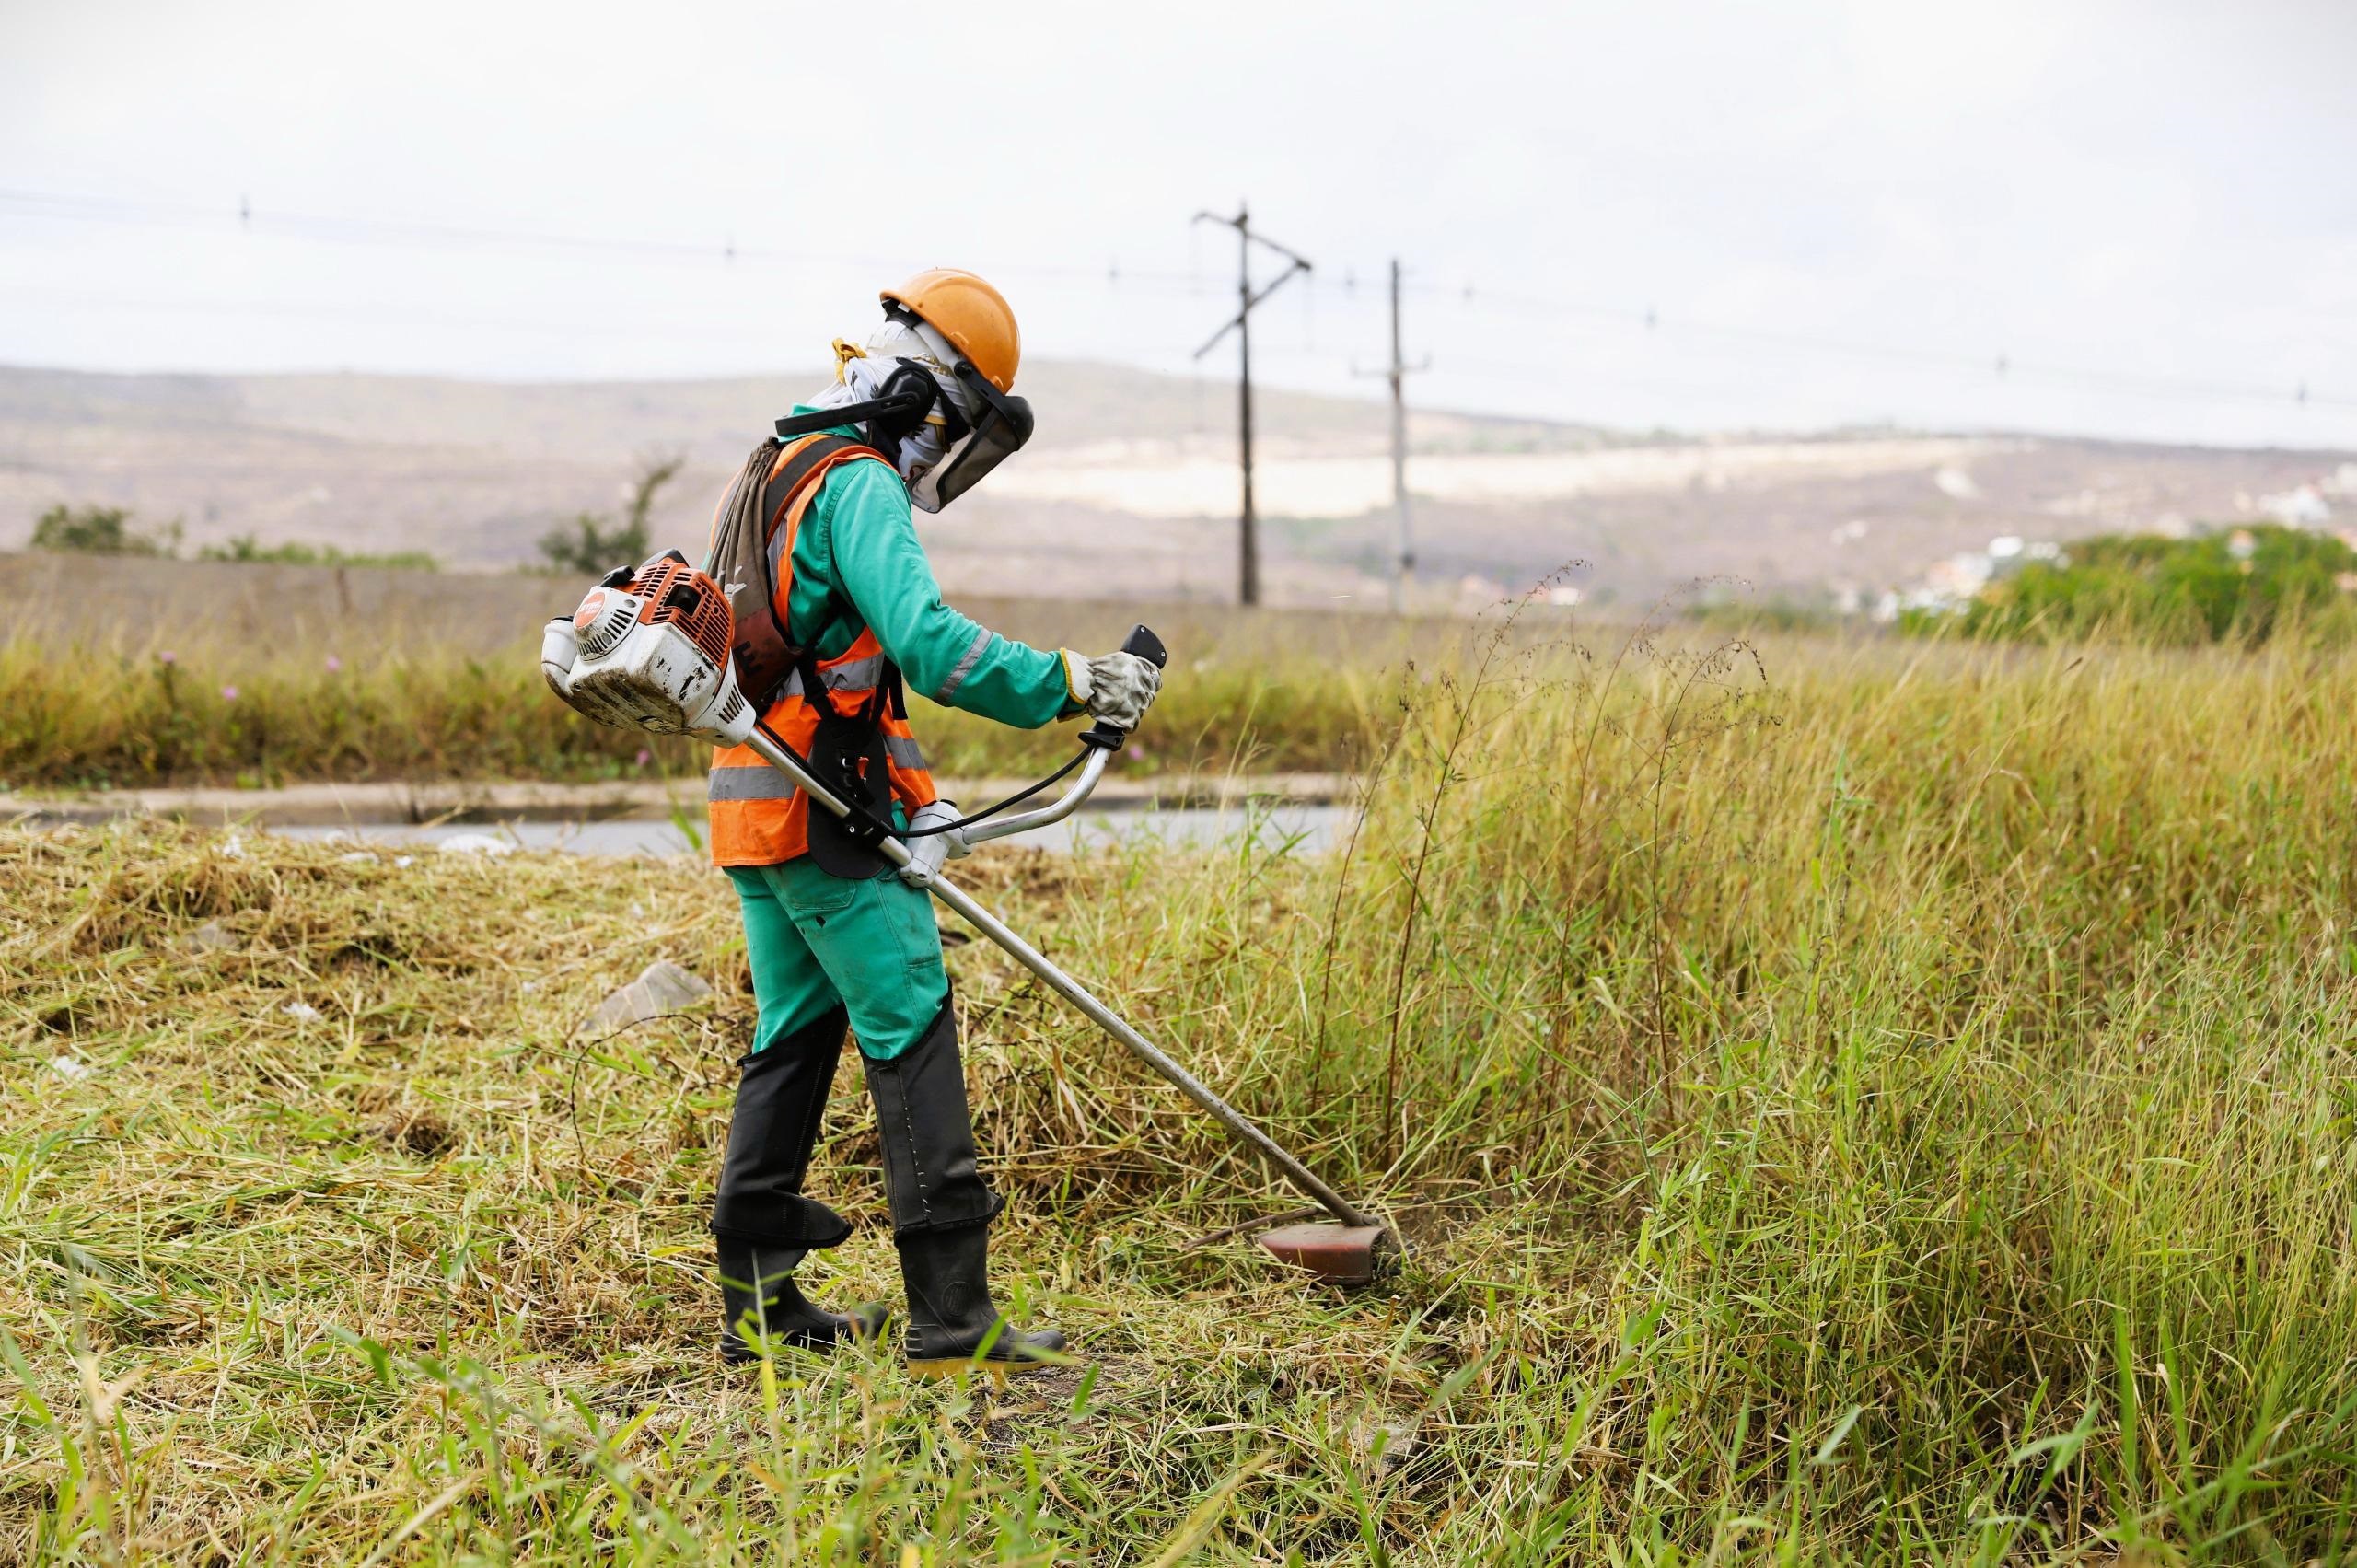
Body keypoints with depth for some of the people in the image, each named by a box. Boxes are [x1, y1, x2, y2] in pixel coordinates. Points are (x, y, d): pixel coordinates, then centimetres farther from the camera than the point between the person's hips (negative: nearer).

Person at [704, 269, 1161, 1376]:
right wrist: (1072, 683, -21)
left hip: (753, 808, 10)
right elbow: (926, 642, -28)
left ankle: (758, 1300, 19)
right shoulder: (859, 485, -13)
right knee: (913, 1041, -7)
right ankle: (952, 1321, -6)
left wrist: (917, 797, 17)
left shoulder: (781, 469, 20)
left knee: (794, 1038, 14)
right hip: (824, 815, -10)